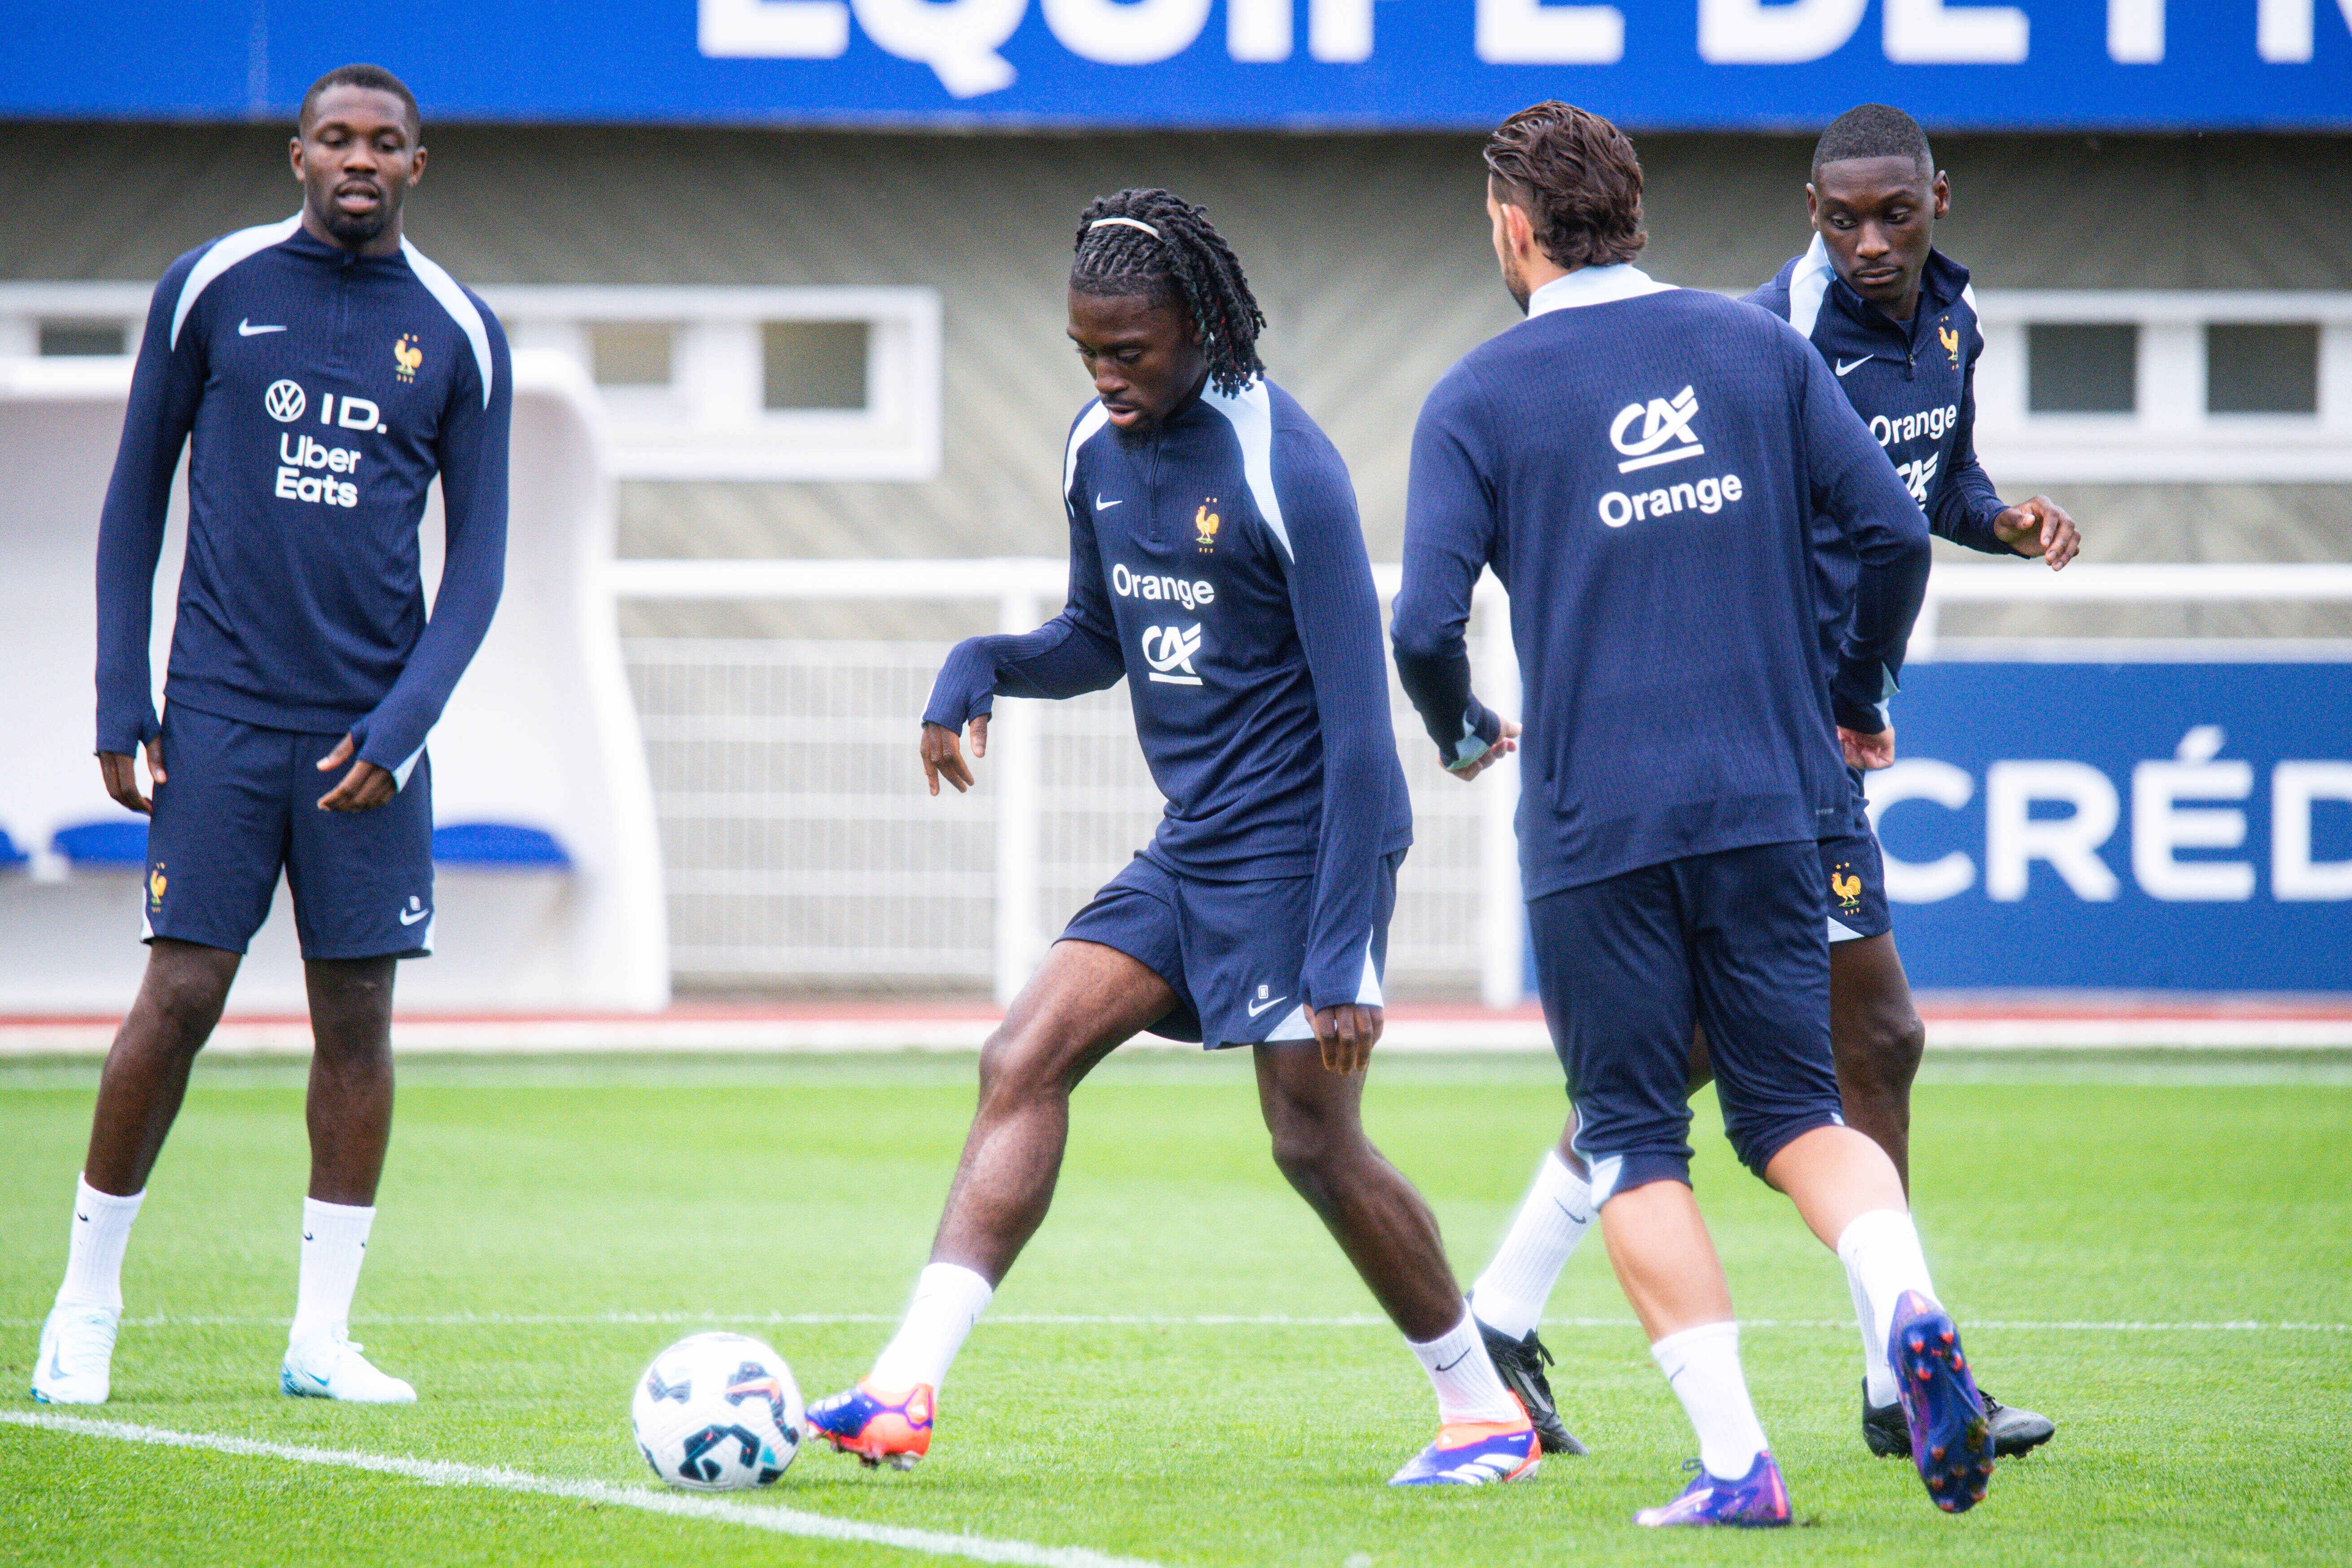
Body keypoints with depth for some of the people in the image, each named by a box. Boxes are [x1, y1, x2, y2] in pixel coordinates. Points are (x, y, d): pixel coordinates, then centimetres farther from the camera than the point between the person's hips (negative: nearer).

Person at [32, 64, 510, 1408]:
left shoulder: (461, 335, 4)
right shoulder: (212, 288, 2)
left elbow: (479, 557, 6)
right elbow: (137, 497, 8)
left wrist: (401, 724, -7)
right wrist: (121, 702, 2)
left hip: (369, 729, 2)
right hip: (223, 707, -2)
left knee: (358, 1017, 1)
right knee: (182, 995, -7)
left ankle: (323, 1338, 8)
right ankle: (85, 1307, 7)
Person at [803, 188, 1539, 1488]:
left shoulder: (1283, 470, -18)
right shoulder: (1097, 449, 5)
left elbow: (1357, 727, -18)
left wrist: (1342, 958, -22)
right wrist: (982, 667, -3)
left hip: (1300, 843, -7)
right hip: (1192, 847, 8)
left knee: (1315, 1142, -5)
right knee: (1023, 1060, -5)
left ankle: (1485, 1413, 13)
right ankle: (905, 1392, -11)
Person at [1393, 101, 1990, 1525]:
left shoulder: (1479, 401, -2)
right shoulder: (1761, 349, 8)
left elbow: (1426, 623, -9)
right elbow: (1892, 528, 1)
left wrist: (1463, 737, 12)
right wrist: (1858, 697, 18)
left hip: (1594, 822, -3)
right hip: (1767, 799, 3)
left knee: (1634, 1139, 6)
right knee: (1794, 1105, 12)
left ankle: (1737, 1462, -3)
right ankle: (1911, 1314, -17)